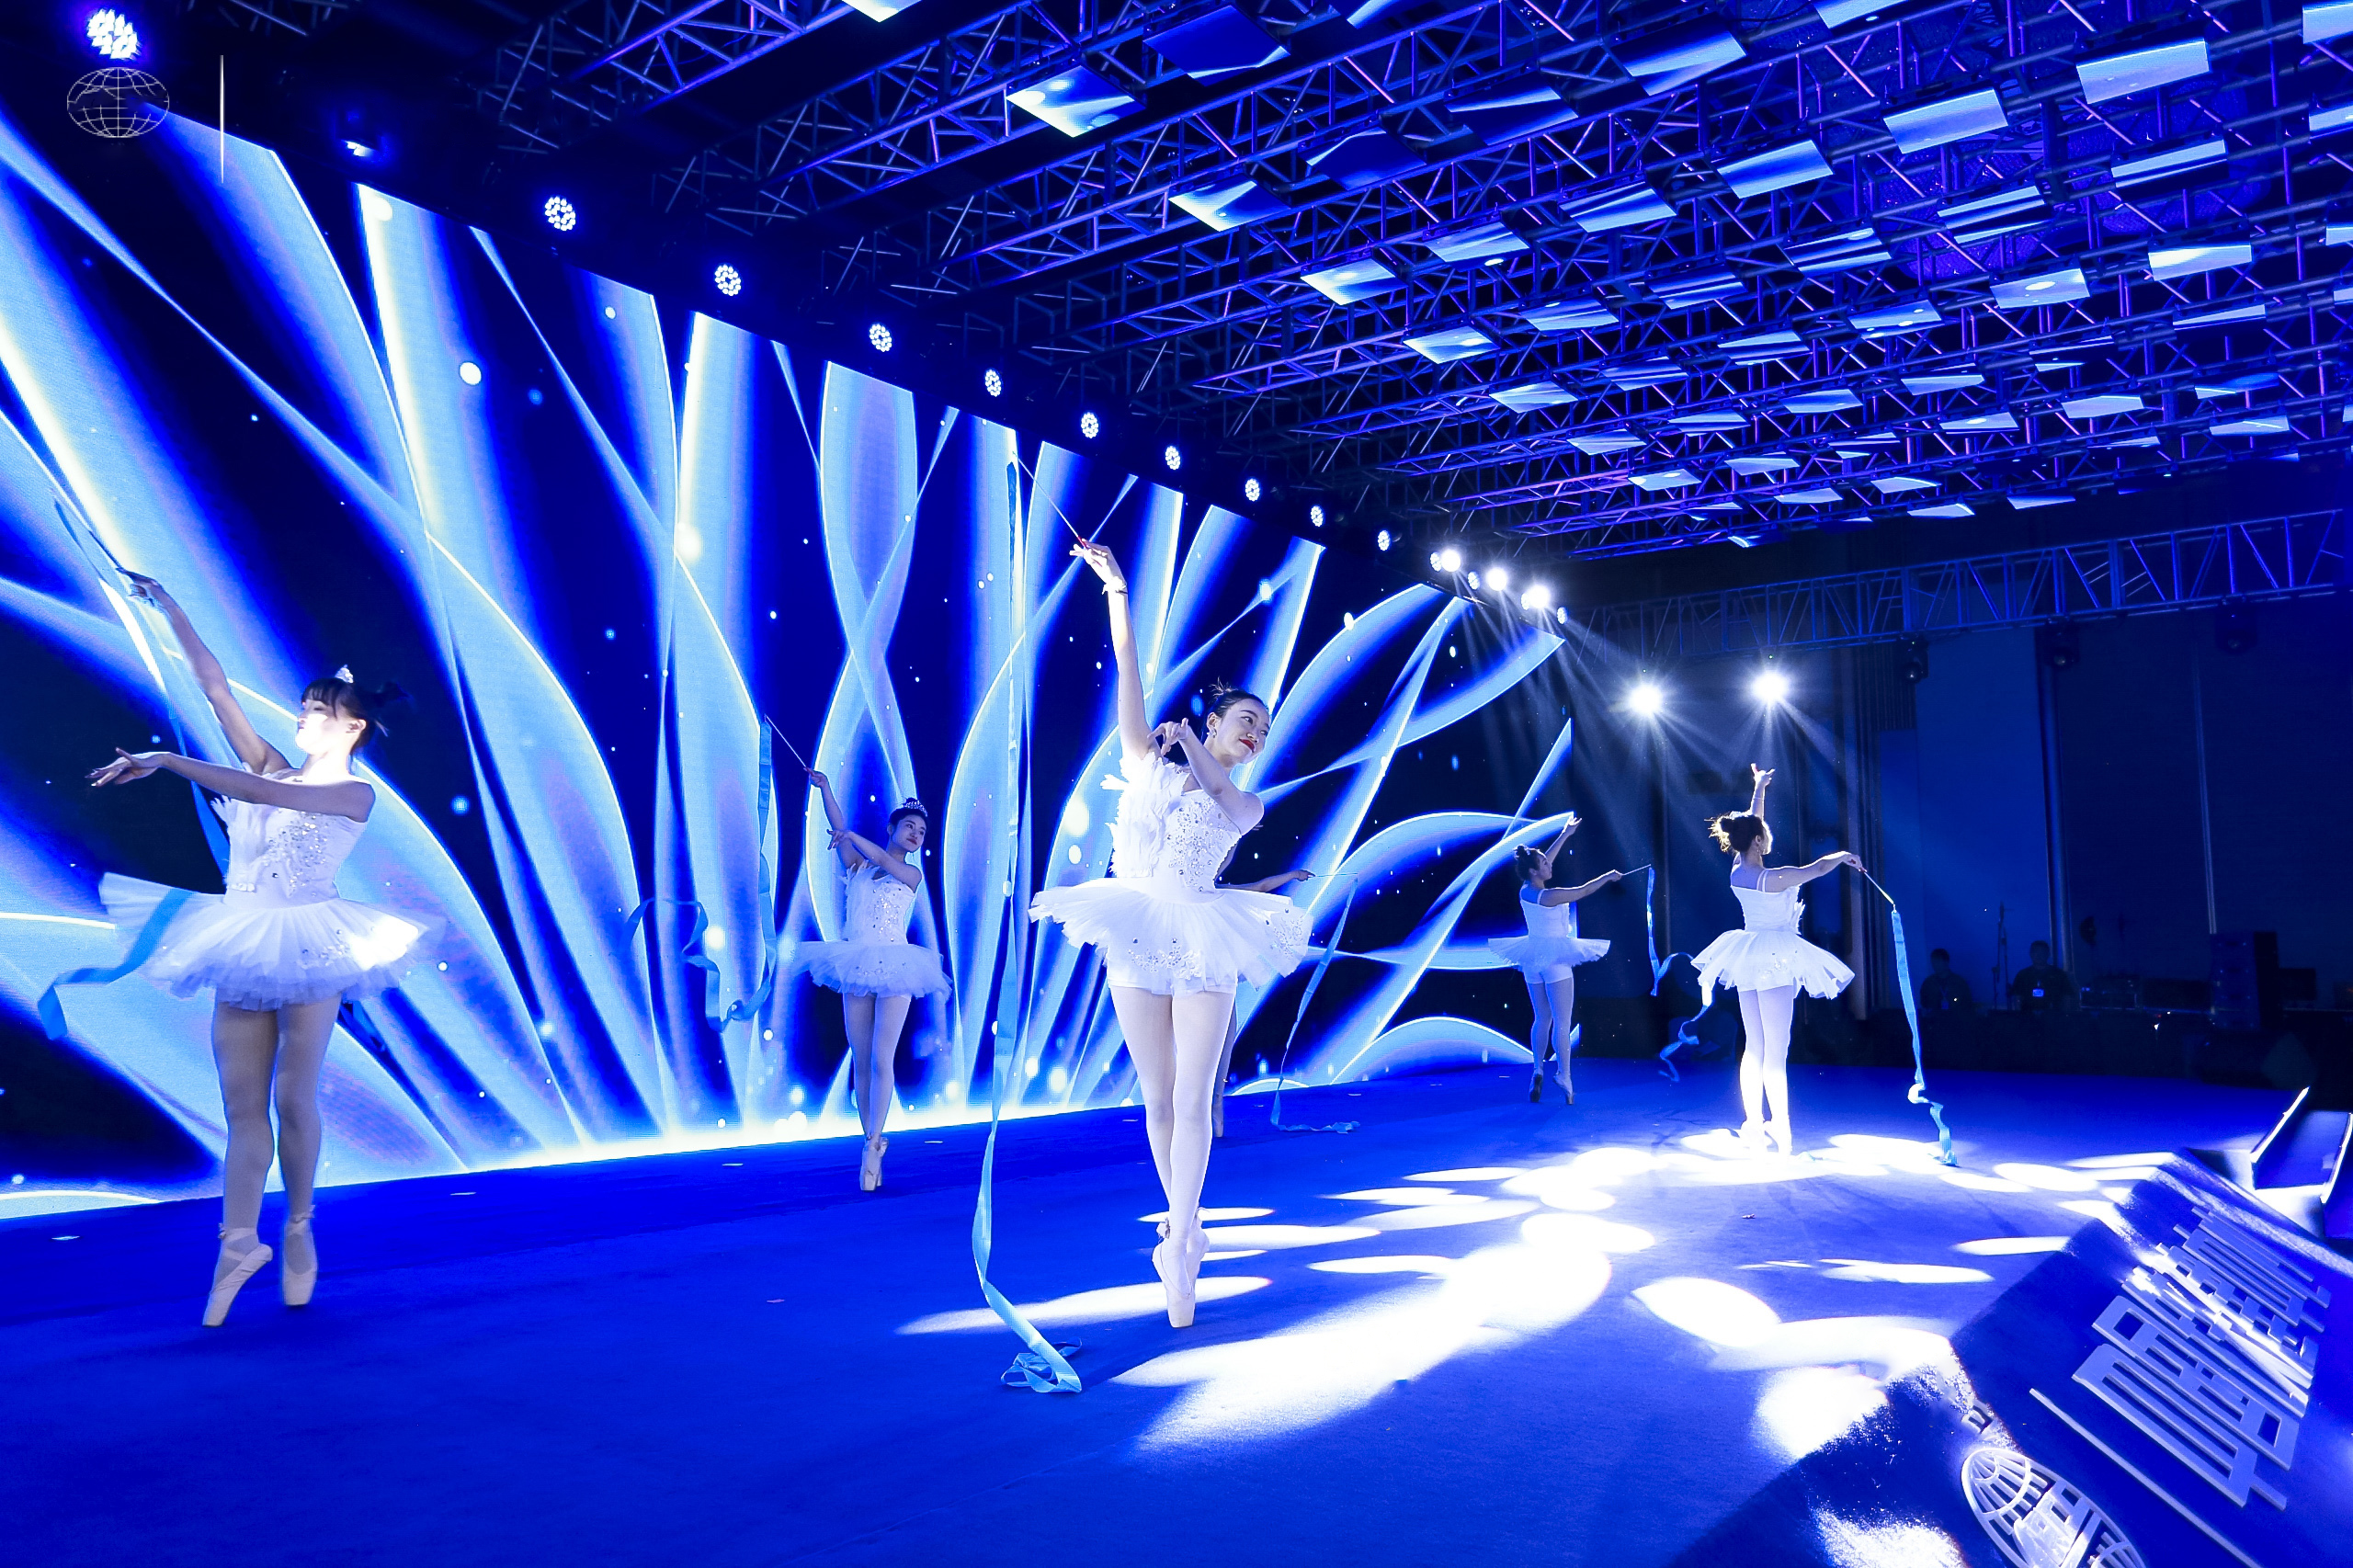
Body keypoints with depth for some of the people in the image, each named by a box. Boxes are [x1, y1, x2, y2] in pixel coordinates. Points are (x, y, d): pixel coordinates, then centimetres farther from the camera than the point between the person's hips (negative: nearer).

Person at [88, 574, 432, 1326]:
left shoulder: (355, 795, -5)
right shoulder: (274, 767, 11)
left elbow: (263, 794, -21)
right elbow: (215, 685, 9)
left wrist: (167, 761, -25)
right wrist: (168, 607, 6)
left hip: (304, 947, -5)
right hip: (243, 948, 5)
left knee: (293, 1101, -1)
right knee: (241, 1106, 3)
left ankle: (299, 1230, 16)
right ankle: (238, 1243, 8)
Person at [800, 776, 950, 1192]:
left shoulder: (912, 874, 7)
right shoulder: (858, 864, 11)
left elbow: (884, 860, -13)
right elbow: (839, 828, -3)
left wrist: (852, 837, -9)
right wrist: (824, 788, -12)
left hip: (893, 968, -2)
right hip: (857, 968, 2)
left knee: (882, 1060, -8)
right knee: (860, 1062, 3)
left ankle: (873, 1145, -5)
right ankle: (872, 1140, 12)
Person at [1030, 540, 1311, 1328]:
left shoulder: (1248, 805, 15)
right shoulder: (1147, 760, 12)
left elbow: (1217, 790, -9)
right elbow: (1128, 664, 6)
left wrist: (1187, 742, 2)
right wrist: (1115, 587, 1)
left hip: (1202, 945, 0)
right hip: (1137, 937, 0)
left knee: (1192, 1100, -8)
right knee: (1158, 1099, 6)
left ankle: (1178, 1246, -6)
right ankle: (1185, 1224, 21)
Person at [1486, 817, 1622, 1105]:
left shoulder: (1525, 891, 3)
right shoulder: (1550, 896, -18)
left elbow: (1544, 859, 14)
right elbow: (1583, 890, -9)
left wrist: (1565, 834, 21)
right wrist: (1608, 876, 6)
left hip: (1533, 959, 8)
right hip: (1555, 959, -8)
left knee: (1542, 1019, 15)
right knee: (1562, 1021, -4)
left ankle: (1537, 1069, 10)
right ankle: (1563, 1075, -6)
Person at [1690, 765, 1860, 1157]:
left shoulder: (1737, 871, 2)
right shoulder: (1773, 879, -18)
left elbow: (1751, 824, 17)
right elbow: (1820, 867, -13)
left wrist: (1759, 787, 29)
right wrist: (1844, 855, 8)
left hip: (1748, 959, 8)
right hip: (1776, 961, -8)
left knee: (1754, 1048, 11)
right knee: (1776, 1051, -6)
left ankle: (1754, 1125, 14)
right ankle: (1781, 1130, -4)